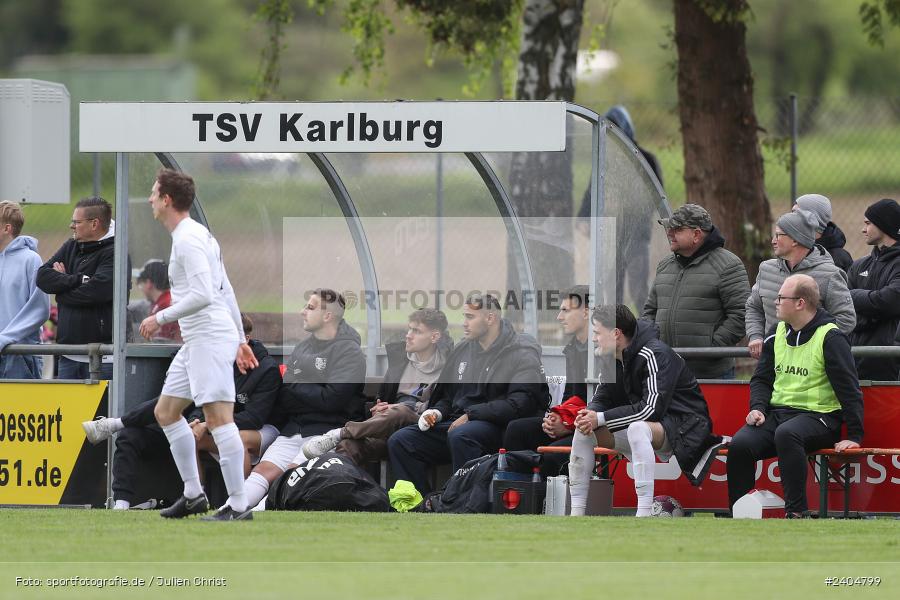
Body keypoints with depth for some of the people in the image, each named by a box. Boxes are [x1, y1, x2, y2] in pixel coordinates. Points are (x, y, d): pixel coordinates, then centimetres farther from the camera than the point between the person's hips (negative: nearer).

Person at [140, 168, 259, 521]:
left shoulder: (188, 240, -14)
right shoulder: (197, 234, 18)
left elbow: (202, 295, -24)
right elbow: (226, 291, 22)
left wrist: (161, 318, -15)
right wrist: (240, 340, 25)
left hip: (210, 338, -11)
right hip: (195, 342, 11)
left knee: (218, 417, -13)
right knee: (165, 412, 14)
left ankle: (238, 505, -15)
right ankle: (193, 494, 17)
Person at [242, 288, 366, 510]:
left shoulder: (349, 352, -4)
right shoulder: (302, 348, 17)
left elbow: (331, 400, -14)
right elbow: (283, 398, 13)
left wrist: (293, 389, -4)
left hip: (329, 430, -6)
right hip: (294, 428, 6)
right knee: (264, 470, -15)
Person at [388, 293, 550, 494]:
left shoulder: (522, 353, -3)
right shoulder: (462, 350, 19)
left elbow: (520, 404, -16)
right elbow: (445, 395, 29)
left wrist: (471, 415, -17)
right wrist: (436, 412, 5)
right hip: (456, 422, 7)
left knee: (460, 436, -39)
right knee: (399, 441, -10)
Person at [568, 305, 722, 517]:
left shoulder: (654, 355, -22)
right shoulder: (614, 359, 4)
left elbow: (652, 409, -28)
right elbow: (602, 399, 8)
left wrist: (600, 418, -25)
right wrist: (589, 416, -18)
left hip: (683, 425, -9)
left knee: (637, 429, -40)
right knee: (584, 430, -2)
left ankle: (644, 515, -43)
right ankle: (576, 514, -1)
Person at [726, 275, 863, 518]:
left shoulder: (830, 338, -7)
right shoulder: (776, 334, 13)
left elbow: (849, 388, -8)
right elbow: (761, 379, 21)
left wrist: (854, 436, -13)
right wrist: (758, 408, 0)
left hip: (818, 417, -6)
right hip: (776, 413, 6)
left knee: (786, 434, -39)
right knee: (739, 444, -22)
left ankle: (796, 512, -35)